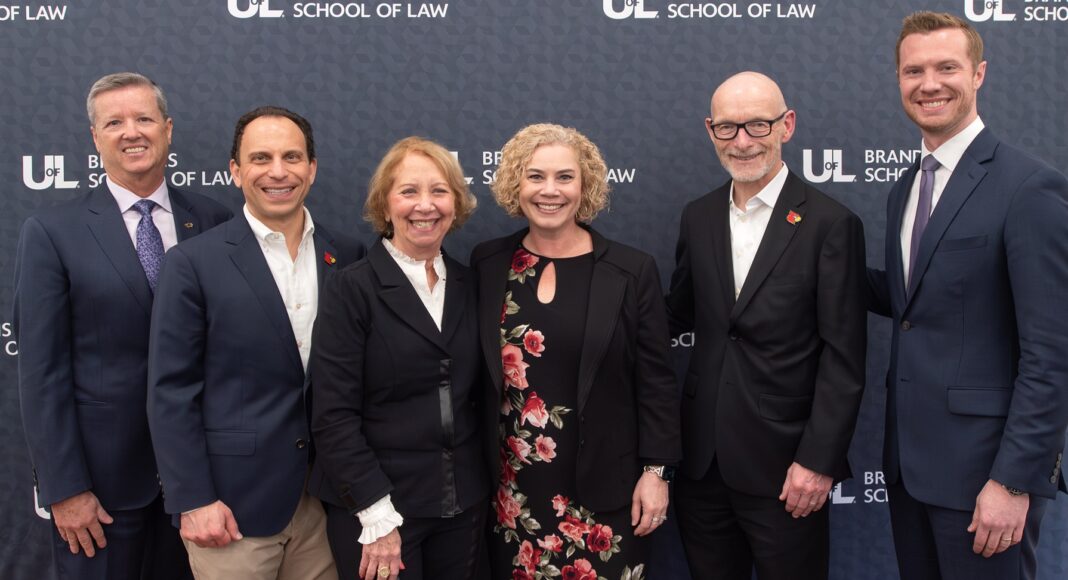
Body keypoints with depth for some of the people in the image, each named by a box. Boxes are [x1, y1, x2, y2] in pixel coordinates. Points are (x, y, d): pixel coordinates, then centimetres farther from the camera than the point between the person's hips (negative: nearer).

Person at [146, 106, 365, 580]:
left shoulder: (347, 257, 3)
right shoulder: (193, 263, -7)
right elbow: (171, 392, -7)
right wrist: (193, 501, -11)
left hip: (327, 501, 3)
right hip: (232, 505, -3)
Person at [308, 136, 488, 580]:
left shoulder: (467, 286, 6)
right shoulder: (352, 289, -10)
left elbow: (473, 394, 11)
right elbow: (333, 416, -13)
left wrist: (481, 485, 5)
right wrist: (377, 515, -16)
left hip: (463, 505, 5)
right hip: (377, 508, -4)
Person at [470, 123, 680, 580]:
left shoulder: (632, 270, -4)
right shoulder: (487, 264, 1)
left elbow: (656, 382, -2)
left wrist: (657, 471, -5)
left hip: (603, 487, -2)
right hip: (512, 488, 2)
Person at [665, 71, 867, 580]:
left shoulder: (830, 224, -9)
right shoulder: (697, 217, 6)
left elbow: (844, 359, -10)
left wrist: (819, 462, -14)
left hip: (783, 466, -4)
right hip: (701, 461, 5)